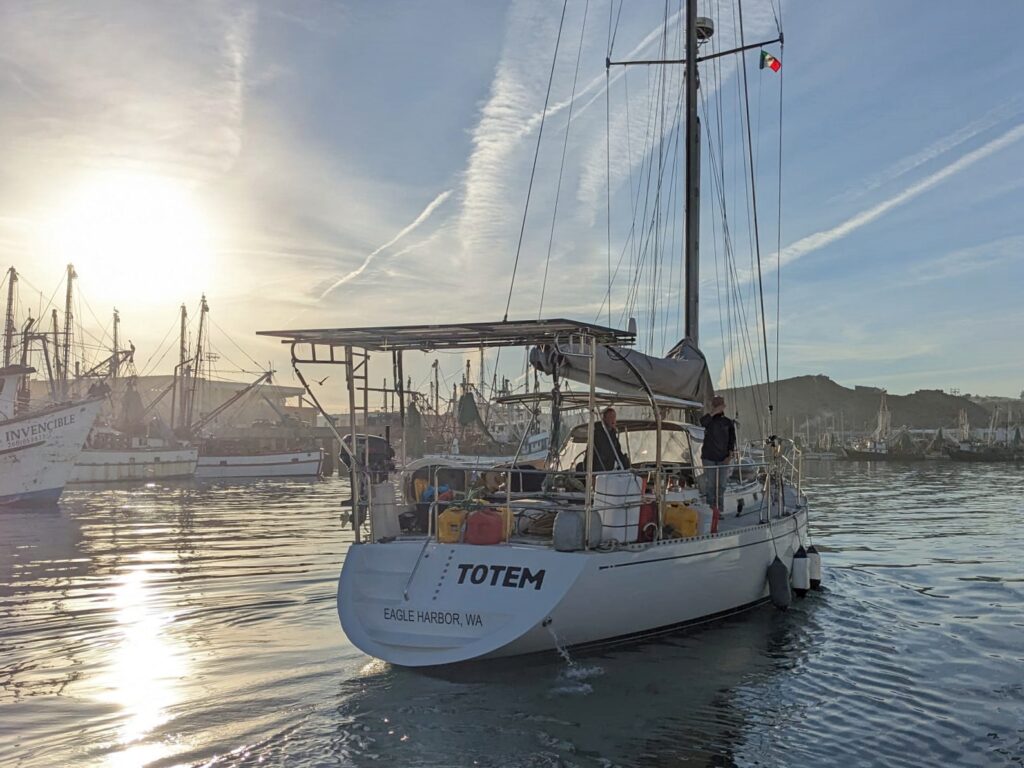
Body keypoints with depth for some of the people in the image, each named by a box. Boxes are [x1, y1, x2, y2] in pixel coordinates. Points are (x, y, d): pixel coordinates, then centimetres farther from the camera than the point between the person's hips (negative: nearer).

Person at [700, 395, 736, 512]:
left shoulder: (728, 422, 5)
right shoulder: (709, 420, 1)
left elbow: (732, 440, 5)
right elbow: (702, 421, -24)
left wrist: (730, 455, -6)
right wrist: (714, 412, -29)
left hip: (723, 458, 1)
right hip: (709, 457, -1)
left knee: (721, 485, 3)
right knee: (710, 484, -2)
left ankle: (719, 508, 8)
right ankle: (711, 505, 4)